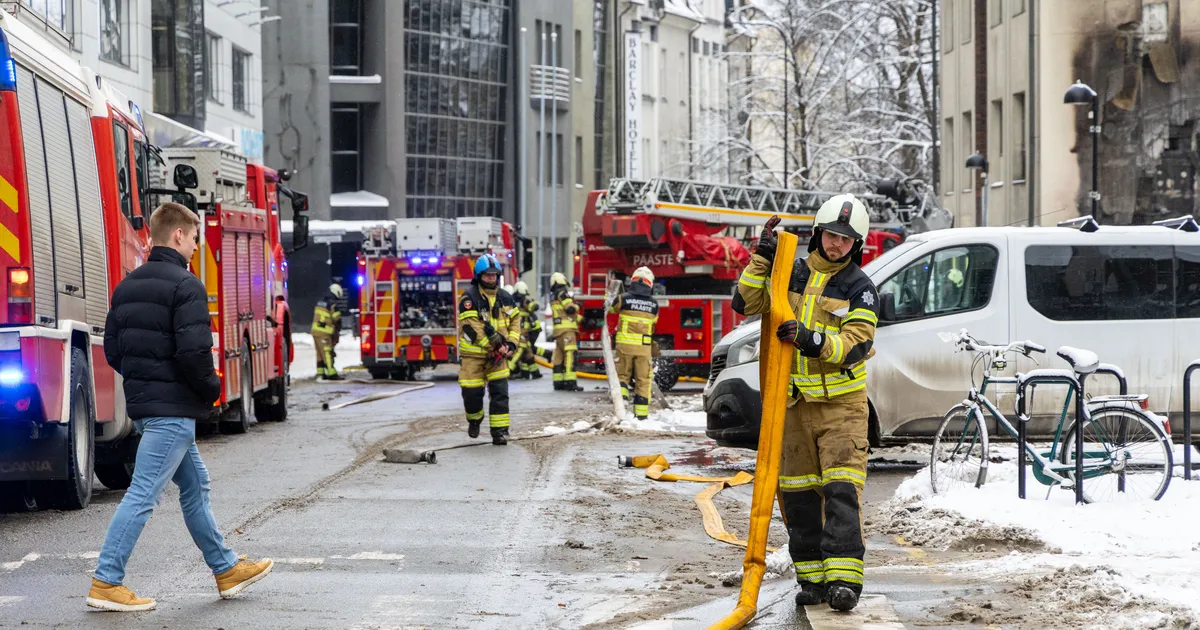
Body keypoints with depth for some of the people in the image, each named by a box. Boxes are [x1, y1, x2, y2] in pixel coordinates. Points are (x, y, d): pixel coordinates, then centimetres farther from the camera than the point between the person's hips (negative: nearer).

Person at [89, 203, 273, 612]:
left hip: (141, 401, 10)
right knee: (143, 494, -8)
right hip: (173, 408, -10)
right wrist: (212, 389, -6)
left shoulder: (128, 286, 12)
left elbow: (112, 348, 14)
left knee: (194, 483, 18)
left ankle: (226, 570, 27)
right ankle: (105, 584, -7)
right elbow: (193, 351, -22)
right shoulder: (185, 286, -15)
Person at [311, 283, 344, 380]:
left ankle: (320, 373, 16)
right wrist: (338, 330, 10)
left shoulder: (320, 302, 14)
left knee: (320, 353, 13)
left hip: (315, 330, 8)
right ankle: (331, 373, -7)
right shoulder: (332, 304, -12)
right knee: (327, 352, -7)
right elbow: (337, 319, -10)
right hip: (324, 332, -8)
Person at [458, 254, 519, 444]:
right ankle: (474, 419, 30)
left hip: (498, 355, 3)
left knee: (500, 391, -5)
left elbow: (514, 322, 13)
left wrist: (511, 344, -4)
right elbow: (473, 328, -17)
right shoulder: (469, 297, -11)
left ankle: (500, 431, -3)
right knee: (471, 392, 0)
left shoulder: (504, 297, 6)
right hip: (474, 353, -3)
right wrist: (495, 345, -17)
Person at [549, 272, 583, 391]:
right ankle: (570, 382, -20)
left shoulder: (553, 297, 21)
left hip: (558, 331, 10)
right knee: (570, 355, -13)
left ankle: (558, 382, 12)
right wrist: (576, 306, 4)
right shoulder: (562, 294, -8)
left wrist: (581, 319, 22)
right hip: (566, 329, -10)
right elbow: (570, 309, -18)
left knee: (559, 356, 11)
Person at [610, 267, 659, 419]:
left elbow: (610, 308, 13)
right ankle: (641, 413, 5)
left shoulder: (624, 300, -6)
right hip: (644, 346, 0)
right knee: (643, 380, 6)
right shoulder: (653, 304, -1)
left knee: (622, 376, 13)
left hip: (625, 344, 0)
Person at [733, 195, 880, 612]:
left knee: (842, 488, -13)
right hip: (794, 402, 4)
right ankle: (812, 576, 12)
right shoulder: (790, 273, 9)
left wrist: (812, 340, -24)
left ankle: (844, 577, -18)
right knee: (797, 492, 5)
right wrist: (762, 259, -5)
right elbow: (746, 302, 4)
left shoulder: (859, 287, -1)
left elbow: (857, 345, -10)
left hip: (841, 402, -4)